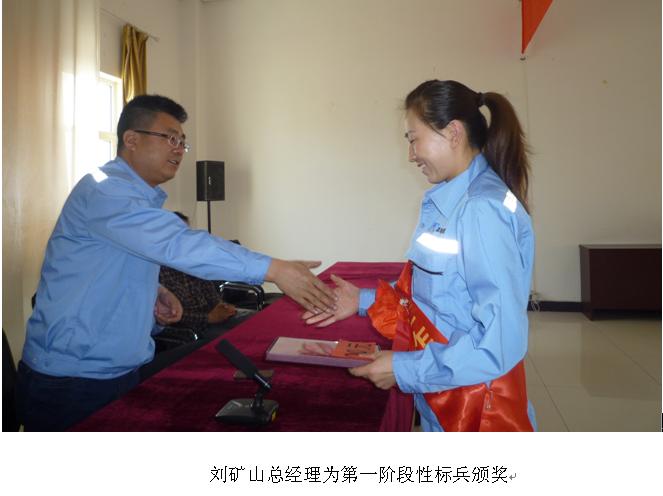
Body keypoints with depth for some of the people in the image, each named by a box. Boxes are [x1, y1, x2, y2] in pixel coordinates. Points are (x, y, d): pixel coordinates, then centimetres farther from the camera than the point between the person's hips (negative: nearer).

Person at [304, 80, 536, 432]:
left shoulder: (483, 209, -24)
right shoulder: (446, 201, 3)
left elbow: (500, 343, -25)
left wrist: (406, 370, -20)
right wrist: (365, 301, 9)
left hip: (476, 411, -7)